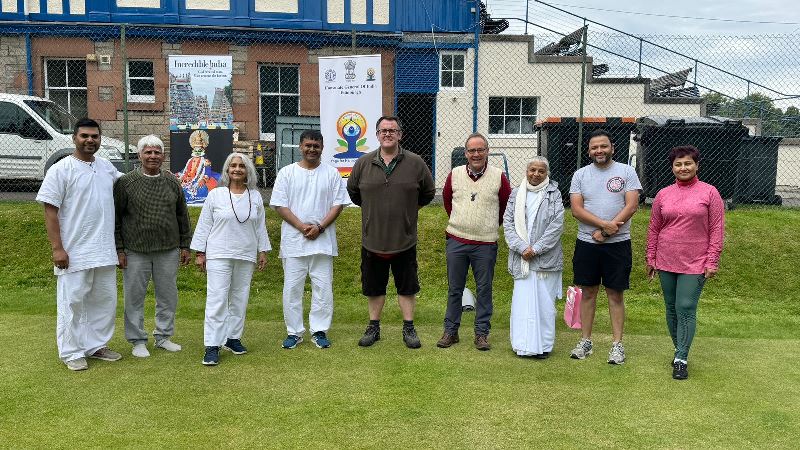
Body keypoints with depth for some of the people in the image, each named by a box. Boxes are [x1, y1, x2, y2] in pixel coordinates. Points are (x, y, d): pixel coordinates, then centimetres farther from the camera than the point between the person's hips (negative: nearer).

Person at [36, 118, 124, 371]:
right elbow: (50, 210, -10)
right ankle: (71, 352, 15)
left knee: (105, 300, 13)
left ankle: (96, 345, 27)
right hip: (74, 252, -6)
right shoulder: (61, 169, -8)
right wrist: (57, 248, -15)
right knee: (72, 302, 2)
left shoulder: (106, 166, 9)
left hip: (104, 251, 6)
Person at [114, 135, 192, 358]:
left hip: (169, 251, 3)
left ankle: (163, 336, 26)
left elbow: (182, 217, 12)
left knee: (168, 296, 10)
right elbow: (115, 218, -1)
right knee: (135, 297, 5)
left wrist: (185, 246, 10)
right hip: (135, 251, -3)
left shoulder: (172, 182, 8)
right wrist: (119, 250, -5)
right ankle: (138, 341, 18)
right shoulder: (126, 182, -2)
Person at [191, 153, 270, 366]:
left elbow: (260, 227, 11)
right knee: (217, 299, -7)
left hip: (246, 256, 3)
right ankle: (212, 346, -3)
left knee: (240, 298, 10)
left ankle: (233, 338, 23)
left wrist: (263, 252, 9)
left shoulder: (255, 196, 7)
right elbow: (204, 225, 1)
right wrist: (199, 253, -2)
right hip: (219, 256, -3)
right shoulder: (215, 195, -2)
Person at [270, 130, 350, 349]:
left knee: (323, 287, 3)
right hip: (293, 240, 0)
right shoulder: (287, 172, 5)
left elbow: (338, 204, 2)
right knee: (292, 288, 3)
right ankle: (294, 332, 15)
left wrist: (320, 227, -11)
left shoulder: (331, 173, 7)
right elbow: (280, 205, -1)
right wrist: (302, 227, -12)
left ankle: (319, 331, 15)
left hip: (323, 241, 1)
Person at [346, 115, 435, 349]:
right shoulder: (363, 163, 0)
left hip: (405, 240, -1)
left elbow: (428, 192, 11)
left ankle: (409, 328, 22)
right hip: (372, 239, 1)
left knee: (407, 288, 9)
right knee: (374, 288, 13)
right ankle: (374, 327, 28)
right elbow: (352, 191, 16)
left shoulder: (415, 163, -3)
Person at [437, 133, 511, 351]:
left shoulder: (499, 177, -3)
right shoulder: (455, 174, 2)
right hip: (456, 241, 2)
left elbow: (507, 205, 10)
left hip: (486, 244, -2)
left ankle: (482, 333, 16)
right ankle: (450, 331, 20)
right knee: (454, 289, 9)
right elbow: (446, 199, 19)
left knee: (484, 290, 5)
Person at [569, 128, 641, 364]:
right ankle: (585, 341, 18)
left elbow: (632, 205, -7)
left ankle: (617, 344, 12)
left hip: (618, 243, -2)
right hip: (586, 242, 2)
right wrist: (605, 224, -17)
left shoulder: (626, 171, 1)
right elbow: (576, 209, -4)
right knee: (588, 292, 8)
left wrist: (606, 232, -13)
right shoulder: (580, 174, 5)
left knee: (615, 294, 4)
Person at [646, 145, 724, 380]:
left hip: (695, 263, -4)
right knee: (672, 309, 11)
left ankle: (681, 359, 0)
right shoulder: (663, 194, 7)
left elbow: (717, 229, -3)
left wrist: (712, 261, -7)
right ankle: (679, 350, 25)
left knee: (686, 309, -7)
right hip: (666, 262, 4)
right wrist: (651, 258, 10)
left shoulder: (709, 193, -2)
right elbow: (653, 229, 11)